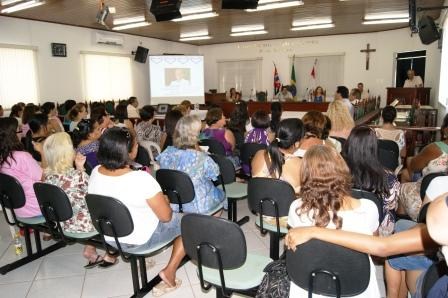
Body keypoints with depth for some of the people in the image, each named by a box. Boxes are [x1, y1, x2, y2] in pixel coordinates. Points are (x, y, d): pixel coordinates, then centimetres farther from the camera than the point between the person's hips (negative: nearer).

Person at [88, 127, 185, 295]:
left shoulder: (96, 172, -11)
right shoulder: (142, 178, -31)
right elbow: (166, 217, -21)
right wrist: (163, 200, 0)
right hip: (140, 240, -7)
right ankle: (169, 272, 6)